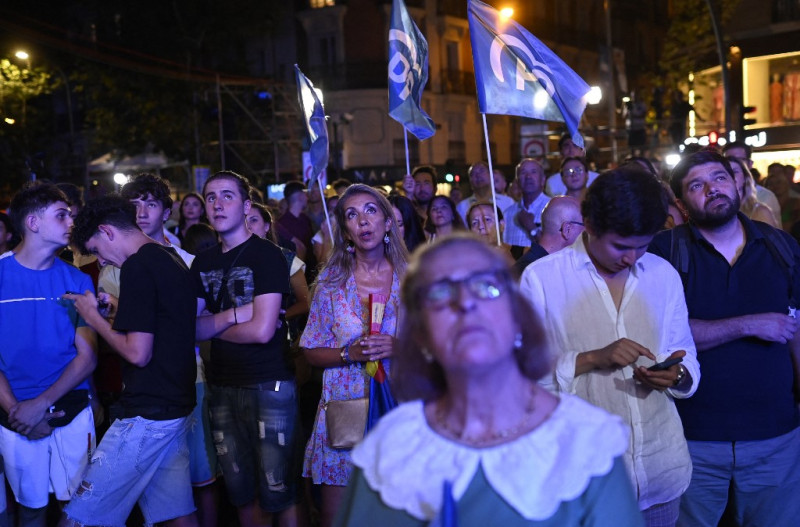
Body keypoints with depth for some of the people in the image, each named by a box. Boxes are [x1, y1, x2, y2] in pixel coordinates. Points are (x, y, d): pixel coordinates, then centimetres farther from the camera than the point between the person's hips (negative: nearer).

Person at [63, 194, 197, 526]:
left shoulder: (138, 267, -15)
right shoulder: (173, 260, 13)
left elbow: (138, 352, -20)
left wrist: (93, 317, -7)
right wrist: (116, 310, 16)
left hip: (148, 413, -10)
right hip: (178, 407, 10)